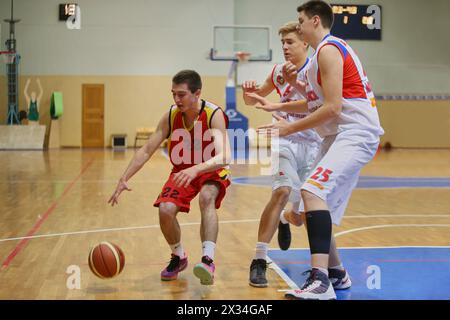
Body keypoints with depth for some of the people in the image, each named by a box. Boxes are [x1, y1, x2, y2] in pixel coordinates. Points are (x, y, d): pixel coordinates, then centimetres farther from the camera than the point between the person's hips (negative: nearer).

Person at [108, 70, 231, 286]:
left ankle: (208, 259, -36)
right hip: (182, 172, 4)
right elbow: (146, 151, -6)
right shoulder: (171, 116, -12)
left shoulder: (214, 115, -25)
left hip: (211, 171, -4)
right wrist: (124, 179, -15)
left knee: (206, 198, -36)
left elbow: (224, 157, -38)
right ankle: (178, 257, 9)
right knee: (165, 210, -18)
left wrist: (196, 169, -55)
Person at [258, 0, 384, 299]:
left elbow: (333, 107, -19)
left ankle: (321, 281, -35)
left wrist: (290, 128, -12)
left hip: (356, 133, -11)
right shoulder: (330, 49, 21)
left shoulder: (328, 50, -11)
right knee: (316, 197, 14)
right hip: (340, 135, 11)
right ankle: (336, 273, 29)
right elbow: (318, 102, 25)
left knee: (313, 191, -28)